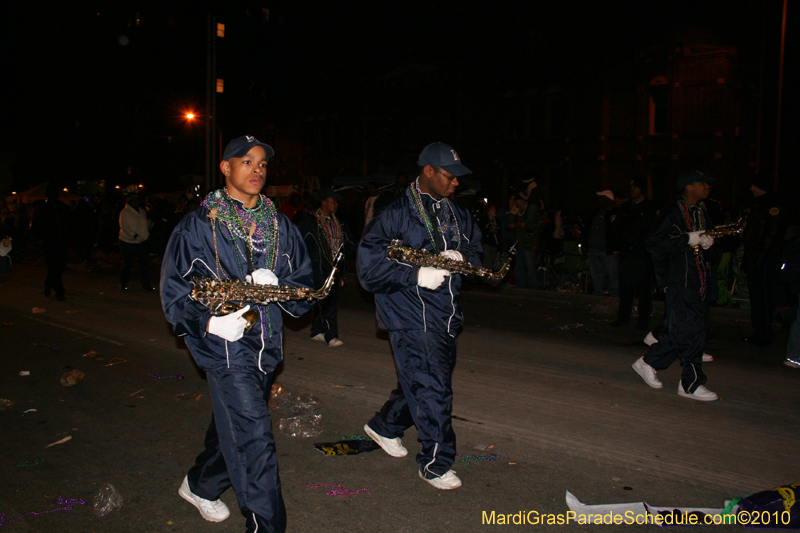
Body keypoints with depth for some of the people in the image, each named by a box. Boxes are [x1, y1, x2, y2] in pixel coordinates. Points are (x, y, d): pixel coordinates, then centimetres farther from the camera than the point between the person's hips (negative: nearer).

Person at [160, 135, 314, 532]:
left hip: (267, 346, 6)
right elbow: (174, 291, -5)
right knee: (254, 439, -10)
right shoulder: (198, 226, -5)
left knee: (233, 428, 22)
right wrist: (208, 321, -23)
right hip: (225, 346, -5)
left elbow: (305, 284, 9)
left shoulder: (280, 226, 8)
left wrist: (276, 285, -13)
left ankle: (199, 485, 48)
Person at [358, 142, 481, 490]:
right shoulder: (396, 213, -10)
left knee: (420, 383, 18)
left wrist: (461, 256, -4)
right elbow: (369, 265, -15)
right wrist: (416, 275, -23)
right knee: (431, 388, -6)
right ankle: (436, 463, 12)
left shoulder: (456, 214, 12)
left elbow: (475, 250, 20)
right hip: (410, 318, -8)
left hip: (445, 315, 8)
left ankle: (385, 427, 43)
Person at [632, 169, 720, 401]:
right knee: (690, 330, -8)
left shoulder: (701, 213, 18)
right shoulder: (672, 213, -8)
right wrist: (688, 239, -20)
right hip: (677, 280, -9)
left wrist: (707, 244, 0)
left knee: (676, 330, 10)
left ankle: (648, 363, 25)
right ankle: (692, 383, 1)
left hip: (696, 280, 9)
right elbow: (654, 243, -17)